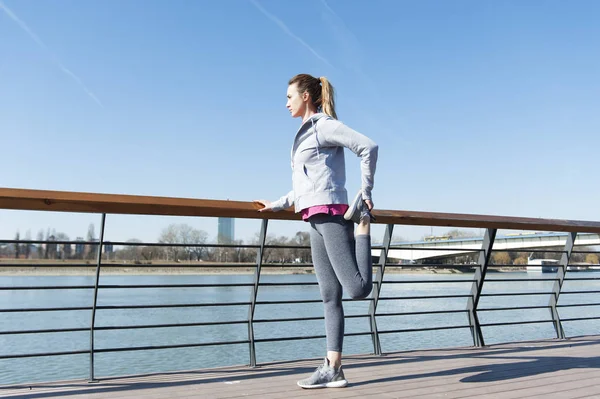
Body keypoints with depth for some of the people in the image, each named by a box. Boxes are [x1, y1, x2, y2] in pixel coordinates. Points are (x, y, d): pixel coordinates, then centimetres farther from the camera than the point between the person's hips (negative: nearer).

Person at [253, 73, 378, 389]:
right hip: (317, 219, 9)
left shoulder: (324, 125, -3)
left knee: (358, 289, -19)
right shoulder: (306, 133, 24)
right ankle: (332, 369, 5)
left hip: (331, 213, -9)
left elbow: (368, 146, -13)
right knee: (330, 297, 3)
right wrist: (277, 205, 27)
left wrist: (365, 192, -11)